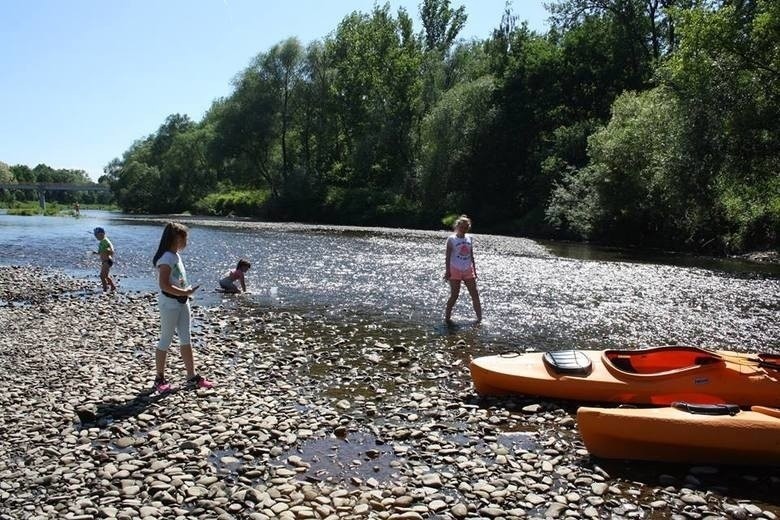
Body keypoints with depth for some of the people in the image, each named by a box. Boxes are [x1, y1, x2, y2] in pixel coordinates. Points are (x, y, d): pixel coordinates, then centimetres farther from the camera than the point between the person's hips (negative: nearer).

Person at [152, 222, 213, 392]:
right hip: (169, 303, -9)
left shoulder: (176, 255, 10)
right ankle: (160, 379, 15)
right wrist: (185, 292, -22)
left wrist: (186, 292, 9)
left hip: (182, 302, 9)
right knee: (166, 340, 2)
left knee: (185, 339, 11)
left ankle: (192, 377, 18)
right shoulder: (166, 258, -17)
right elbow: (164, 285, -25)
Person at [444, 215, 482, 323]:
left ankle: (480, 318, 6)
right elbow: (448, 257, -6)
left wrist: (474, 270, 12)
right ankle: (447, 317, 9)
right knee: (454, 295, -3)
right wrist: (447, 271, -12)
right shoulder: (451, 239, -4)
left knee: (475, 295, 2)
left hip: (468, 271, 5)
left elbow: (471, 256, 15)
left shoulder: (469, 238, 10)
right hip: (455, 271, -4)